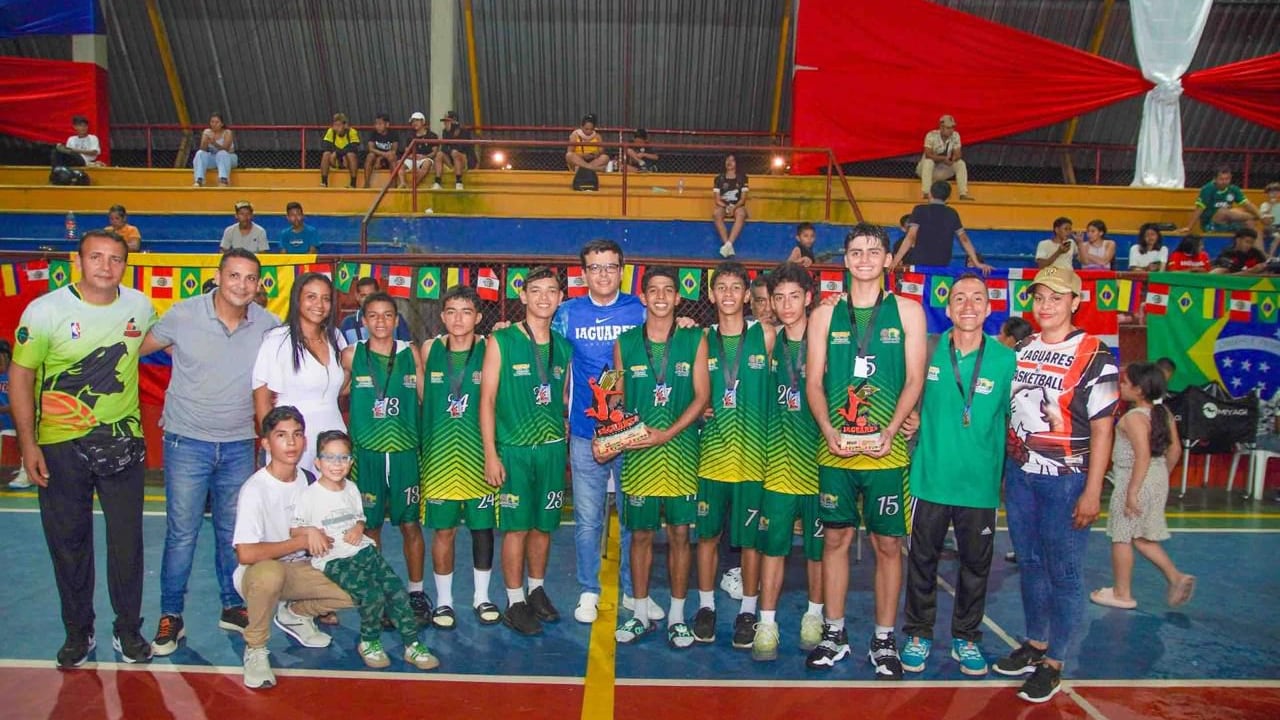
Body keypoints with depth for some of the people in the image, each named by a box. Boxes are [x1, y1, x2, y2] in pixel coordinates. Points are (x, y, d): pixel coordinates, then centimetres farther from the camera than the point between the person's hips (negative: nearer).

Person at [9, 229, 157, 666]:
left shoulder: (140, 306, -2)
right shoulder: (45, 311, -10)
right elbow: (20, 376, -5)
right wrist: (28, 444, -11)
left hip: (122, 441, 2)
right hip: (60, 445, -1)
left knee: (127, 539, 6)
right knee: (68, 542, 10)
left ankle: (128, 630, 23)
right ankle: (77, 632, 27)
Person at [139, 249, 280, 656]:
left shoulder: (268, 325, -4)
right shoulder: (184, 315, -10)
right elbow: (139, 348, 5)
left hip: (239, 446, 2)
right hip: (187, 442, -2)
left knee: (233, 532, 14)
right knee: (182, 533, 3)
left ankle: (233, 607, 29)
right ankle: (170, 616, 18)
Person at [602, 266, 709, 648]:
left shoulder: (694, 340, 2)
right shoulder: (626, 342, 6)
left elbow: (701, 396, -2)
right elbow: (617, 397, 9)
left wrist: (668, 433, -13)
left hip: (680, 449, -1)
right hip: (637, 452, 1)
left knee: (680, 532, 5)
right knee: (641, 533, 8)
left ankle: (677, 615, 18)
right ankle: (640, 613, 22)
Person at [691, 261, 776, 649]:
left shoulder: (765, 337, 0)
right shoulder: (703, 340, 6)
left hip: (754, 452, -2)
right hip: (712, 452, 2)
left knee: (751, 536, 5)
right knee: (707, 533, 8)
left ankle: (748, 611, 21)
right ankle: (706, 607, 24)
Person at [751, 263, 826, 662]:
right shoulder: (768, 342, 7)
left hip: (817, 460, -2)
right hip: (777, 461, 2)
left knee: (818, 543, 9)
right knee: (772, 543, 2)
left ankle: (814, 615, 28)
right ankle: (767, 624, 11)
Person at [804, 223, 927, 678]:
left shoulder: (907, 311, 4)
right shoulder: (825, 315, 8)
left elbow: (915, 379, -1)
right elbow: (813, 381, 5)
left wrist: (889, 432, -13)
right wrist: (829, 431, -10)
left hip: (886, 451, -1)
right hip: (835, 450, 2)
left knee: (888, 543, 4)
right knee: (835, 538, 8)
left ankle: (884, 641, 18)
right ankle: (834, 635, 21)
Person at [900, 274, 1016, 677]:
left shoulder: (1006, 360, -3)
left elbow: (1014, 420, 4)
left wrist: (1009, 474, 1)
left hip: (981, 482, 0)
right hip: (931, 477, 0)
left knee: (976, 563, 12)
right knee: (922, 559, 10)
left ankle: (966, 639, 31)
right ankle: (919, 635, 27)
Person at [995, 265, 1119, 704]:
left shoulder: (1094, 356, -8)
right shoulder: (1020, 351, 9)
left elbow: (1102, 429, -9)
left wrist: (1092, 492, -12)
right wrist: (1004, 470, 11)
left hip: (1066, 480, -6)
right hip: (1019, 475, 6)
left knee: (1063, 573, 3)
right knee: (1029, 564, 16)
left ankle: (1053, 663, 16)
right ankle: (1035, 644, 32)